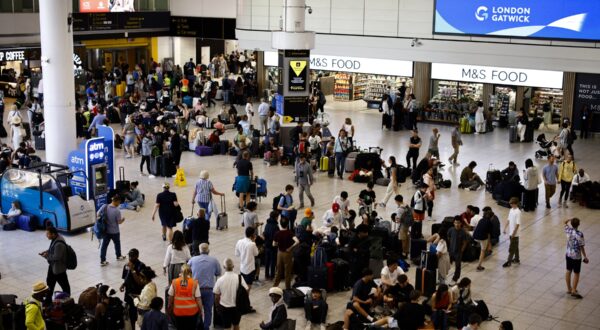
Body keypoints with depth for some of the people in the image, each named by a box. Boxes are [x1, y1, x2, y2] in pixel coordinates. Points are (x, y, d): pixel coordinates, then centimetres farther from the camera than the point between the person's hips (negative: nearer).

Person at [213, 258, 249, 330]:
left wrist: (217, 307, 12)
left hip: (224, 307, -1)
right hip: (237, 307, 1)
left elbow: (217, 297, -7)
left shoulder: (220, 280, -15)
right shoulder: (239, 278, -14)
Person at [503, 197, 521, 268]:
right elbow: (508, 220, 14)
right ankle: (516, 259, 32)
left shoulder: (518, 212, -21)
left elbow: (518, 224, -21)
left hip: (514, 233, -8)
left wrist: (514, 233, -21)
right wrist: (505, 228, 12)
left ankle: (509, 262, 4)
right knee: (515, 246, 20)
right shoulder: (511, 210, 5)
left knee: (511, 248, -1)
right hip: (510, 232, 8)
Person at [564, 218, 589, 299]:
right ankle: (574, 291, 8)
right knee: (576, 273, 6)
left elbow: (566, 223, 15)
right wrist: (585, 257, -10)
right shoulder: (579, 234, -24)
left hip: (568, 254, 6)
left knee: (568, 271, 17)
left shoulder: (569, 231, -9)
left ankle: (569, 289, 28)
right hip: (576, 256, -6)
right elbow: (581, 247, -18)